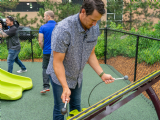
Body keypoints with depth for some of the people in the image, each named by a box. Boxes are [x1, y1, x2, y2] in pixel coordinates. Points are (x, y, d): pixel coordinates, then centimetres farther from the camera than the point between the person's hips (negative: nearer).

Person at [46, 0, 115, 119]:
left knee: (76, 107, 20)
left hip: (77, 76, 5)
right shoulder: (63, 29, -31)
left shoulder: (94, 28, -11)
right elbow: (57, 62, -27)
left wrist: (102, 74, -11)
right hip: (60, 76, -5)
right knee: (60, 109, 11)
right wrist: (65, 87, -33)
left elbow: (91, 54, -1)